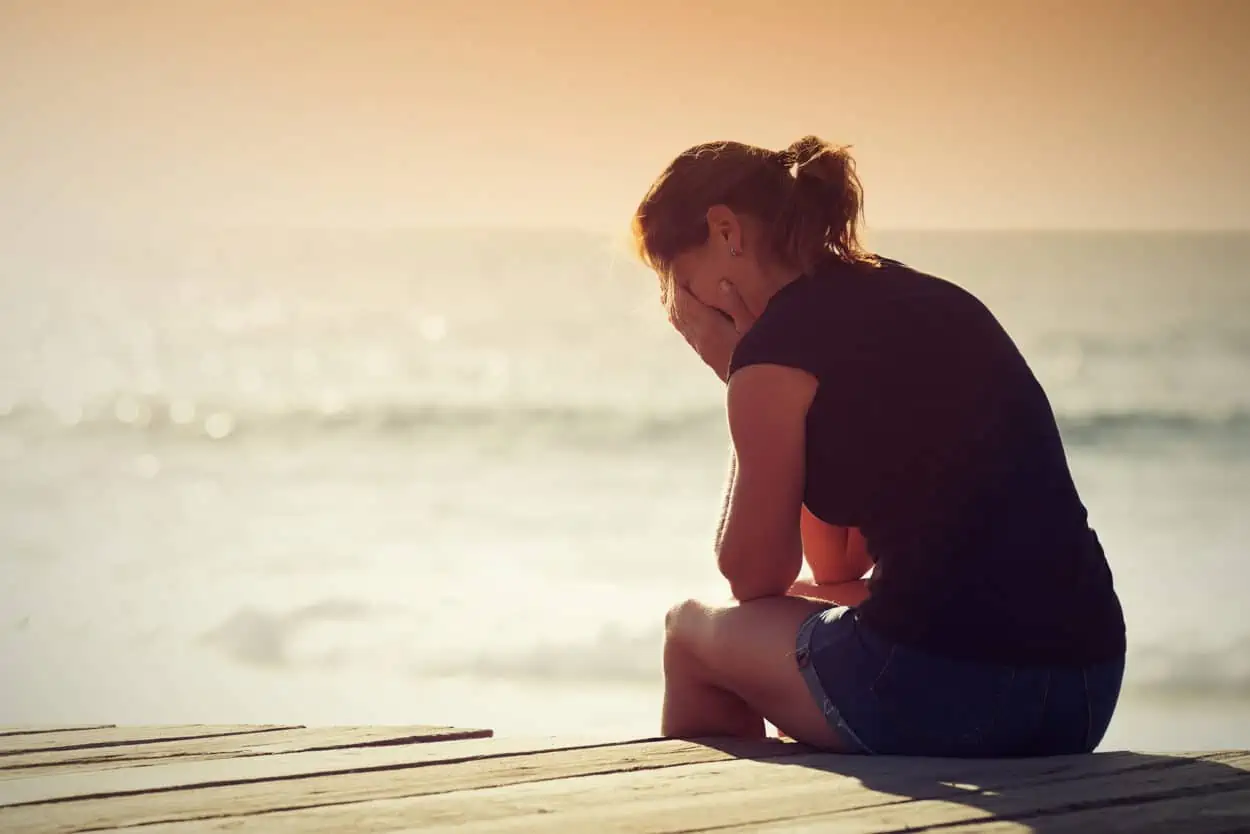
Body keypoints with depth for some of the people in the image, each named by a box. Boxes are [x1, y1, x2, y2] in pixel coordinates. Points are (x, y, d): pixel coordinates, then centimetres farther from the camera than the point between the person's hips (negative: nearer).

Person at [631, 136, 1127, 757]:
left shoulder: (780, 346, -5)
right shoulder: (932, 301, 19)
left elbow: (753, 576, 6)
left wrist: (731, 368, 8)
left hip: (942, 692, -8)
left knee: (690, 630, 19)